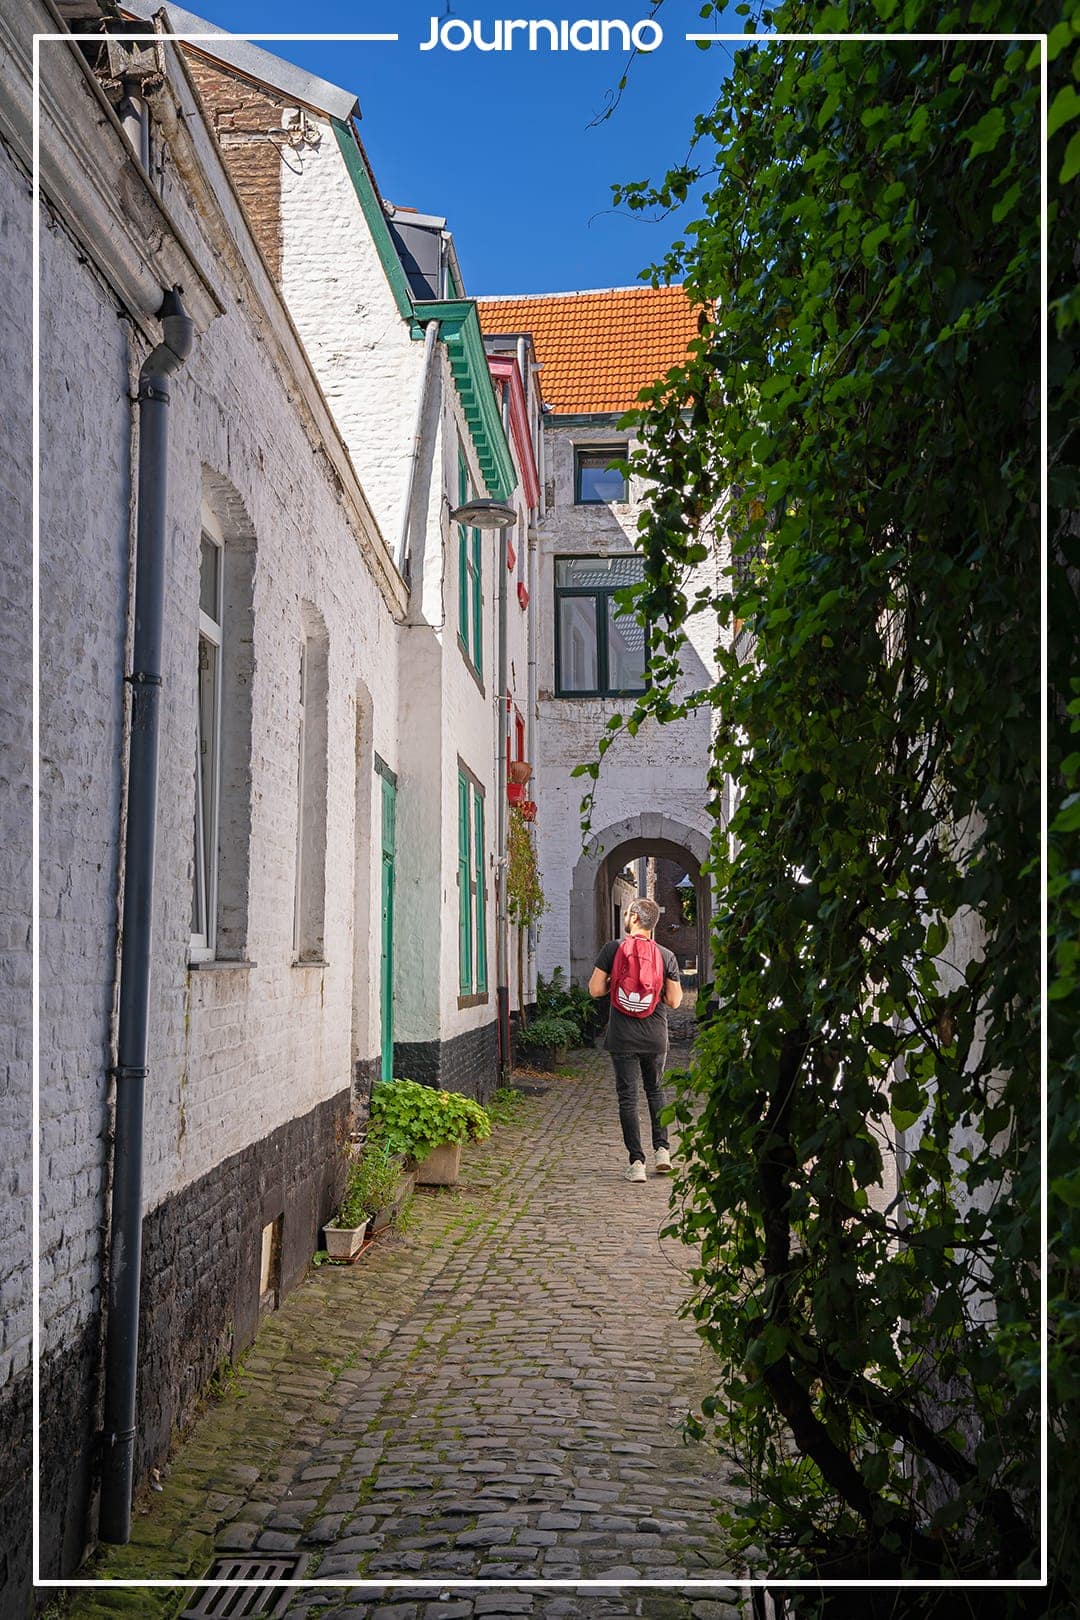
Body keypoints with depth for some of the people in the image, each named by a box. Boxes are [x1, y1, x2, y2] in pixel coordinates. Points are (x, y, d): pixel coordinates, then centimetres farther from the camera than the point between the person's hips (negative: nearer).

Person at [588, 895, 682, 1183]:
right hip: (656, 1038, 2)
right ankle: (662, 1149, 14)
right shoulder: (667, 956, -3)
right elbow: (674, 1001, -1)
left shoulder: (613, 949, -7)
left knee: (627, 1097, 4)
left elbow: (595, 989, -6)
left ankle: (636, 1162, 1)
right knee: (655, 1090, 22)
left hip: (623, 1038, -2)